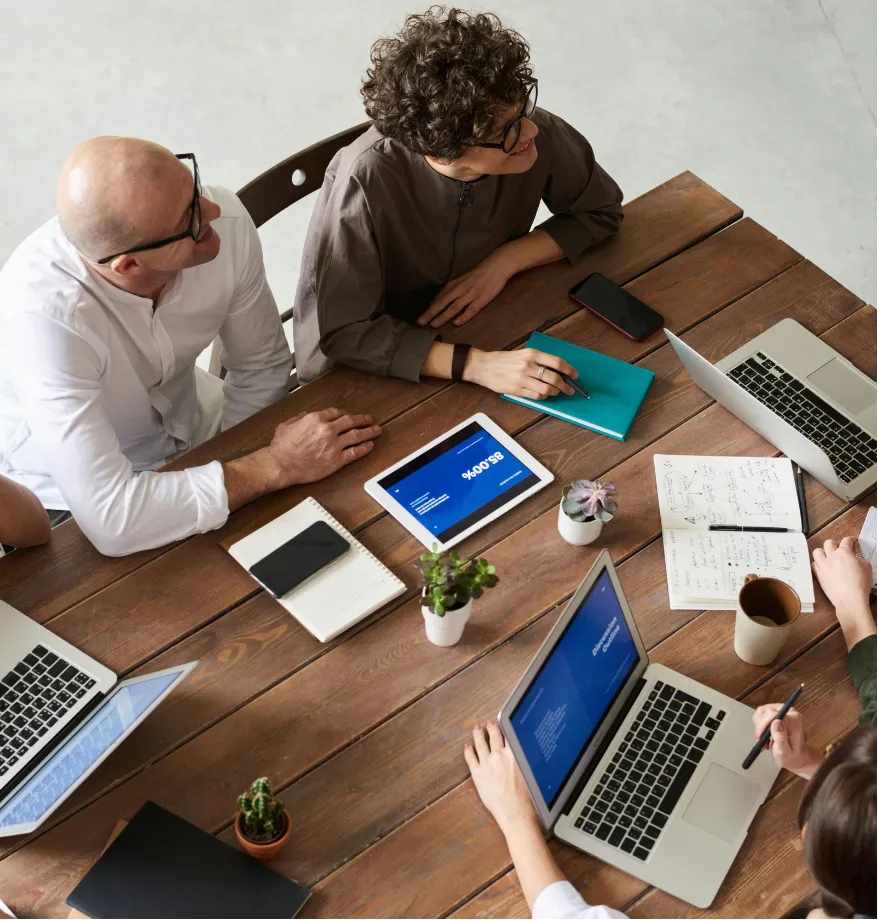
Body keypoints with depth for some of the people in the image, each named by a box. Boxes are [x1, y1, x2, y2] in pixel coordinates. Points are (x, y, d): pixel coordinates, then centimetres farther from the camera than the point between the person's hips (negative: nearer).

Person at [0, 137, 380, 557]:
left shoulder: (226, 221, -24)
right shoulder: (43, 313, -38)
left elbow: (262, 367, -5)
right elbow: (111, 521, -40)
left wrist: (223, 465, -14)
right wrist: (277, 466, -33)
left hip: (191, 428, 5)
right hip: (72, 493, -4)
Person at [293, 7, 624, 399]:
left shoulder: (539, 136, -19)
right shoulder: (365, 180, -32)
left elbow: (601, 210, -1)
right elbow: (342, 332, -29)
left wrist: (503, 262, -16)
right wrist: (477, 365, -38)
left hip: (481, 331, 4)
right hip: (367, 368, -4)